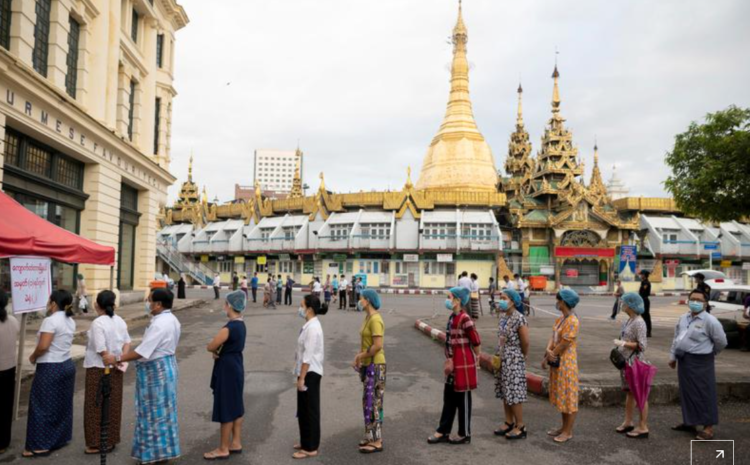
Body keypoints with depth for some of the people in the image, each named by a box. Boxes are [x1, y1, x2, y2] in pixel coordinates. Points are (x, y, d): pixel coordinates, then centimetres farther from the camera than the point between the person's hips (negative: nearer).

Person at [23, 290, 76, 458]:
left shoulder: (51, 320, -19)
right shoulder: (70, 320, 9)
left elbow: (43, 346, -23)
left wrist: (33, 357, -7)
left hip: (50, 368, -8)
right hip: (67, 365, 8)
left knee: (43, 406, 1)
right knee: (63, 404, 16)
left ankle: (41, 445, 6)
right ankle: (61, 438, 25)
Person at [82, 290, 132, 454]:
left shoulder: (97, 323, -18)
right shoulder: (120, 321, 4)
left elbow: (101, 349, -21)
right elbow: (127, 342, 5)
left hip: (99, 369, -7)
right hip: (115, 369, 7)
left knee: (96, 406, 4)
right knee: (113, 405, 13)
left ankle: (97, 443, 10)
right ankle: (110, 440, 22)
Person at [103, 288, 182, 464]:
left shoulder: (159, 324, -25)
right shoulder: (171, 320, 7)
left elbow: (142, 351, -27)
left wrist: (117, 359, -20)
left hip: (155, 370, -10)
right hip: (165, 366, 10)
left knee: (154, 411, 2)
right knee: (162, 410, 17)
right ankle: (166, 449, 27)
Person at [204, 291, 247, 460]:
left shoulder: (229, 328, -23)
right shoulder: (240, 325, 6)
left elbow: (210, 347, -18)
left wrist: (216, 350, 3)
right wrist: (219, 350, -5)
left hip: (227, 371, -9)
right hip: (236, 368, 9)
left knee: (225, 410, 2)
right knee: (236, 408, 17)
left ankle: (223, 449, 13)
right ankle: (236, 443, 27)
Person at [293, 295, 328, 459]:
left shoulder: (313, 328, -21)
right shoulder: (310, 325, 10)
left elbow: (308, 356, -23)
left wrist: (302, 378, -21)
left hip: (310, 373, -10)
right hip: (308, 372, 10)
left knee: (310, 411, 1)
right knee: (304, 410, 19)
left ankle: (310, 448, 11)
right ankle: (306, 442, 32)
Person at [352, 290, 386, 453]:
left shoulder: (375, 319, -18)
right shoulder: (367, 318, 11)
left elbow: (378, 345, -24)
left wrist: (361, 356, -13)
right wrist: (359, 357, 4)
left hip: (375, 366, -10)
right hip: (368, 365, 10)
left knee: (373, 403, -4)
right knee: (369, 402, 15)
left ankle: (377, 442, 4)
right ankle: (372, 436, 26)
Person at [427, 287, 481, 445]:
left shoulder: (464, 318, -20)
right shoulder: (452, 317, 7)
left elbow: (476, 341, -16)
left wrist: (476, 358, -1)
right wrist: (449, 361, 13)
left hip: (464, 364, -9)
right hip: (454, 363, 9)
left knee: (462, 398, 4)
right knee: (449, 397, 14)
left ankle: (465, 435, 19)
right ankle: (443, 432, 24)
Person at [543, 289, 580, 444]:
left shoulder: (572, 321, -19)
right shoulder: (560, 319, 9)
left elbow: (564, 344, -20)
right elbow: (553, 338, 5)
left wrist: (548, 357, -10)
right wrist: (548, 352, -13)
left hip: (567, 363, -9)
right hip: (557, 362, 9)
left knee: (569, 397, 3)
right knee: (561, 396, 17)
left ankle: (568, 432, 13)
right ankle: (564, 427, 29)